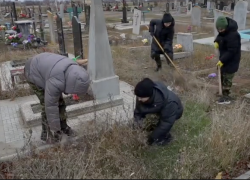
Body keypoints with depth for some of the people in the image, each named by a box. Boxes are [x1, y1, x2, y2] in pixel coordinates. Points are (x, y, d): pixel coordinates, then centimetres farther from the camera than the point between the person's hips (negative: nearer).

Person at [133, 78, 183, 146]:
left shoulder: (169, 103, -45)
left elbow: (167, 123, -36)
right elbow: (139, 108, -12)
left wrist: (153, 136, -31)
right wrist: (138, 117, -30)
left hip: (174, 111, -5)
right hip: (160, 110, 5)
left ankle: (165, 136, 2)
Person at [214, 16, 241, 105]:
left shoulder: (233, 35, -31)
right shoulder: (223, 30, -2)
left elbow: (231, 51, -29)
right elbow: (220, 36, 19)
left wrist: (222, 60, -27)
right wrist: (216, 41, -3)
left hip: (231, 60, -10)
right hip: (225, 57, 10)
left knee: (227, 77, -4)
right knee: (223, 75, 19)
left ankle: (226, 97, 5)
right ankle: (224, 92, 34)